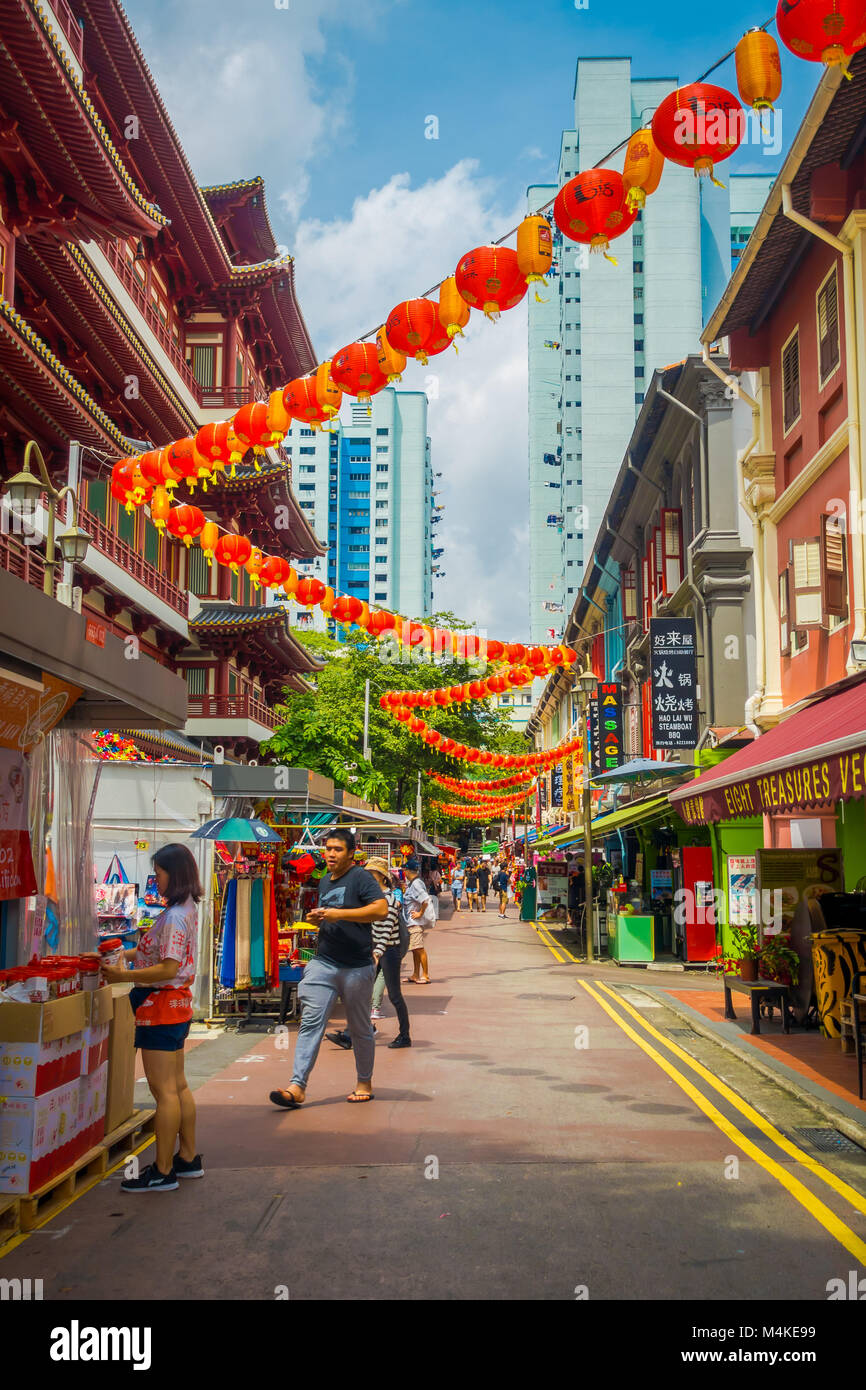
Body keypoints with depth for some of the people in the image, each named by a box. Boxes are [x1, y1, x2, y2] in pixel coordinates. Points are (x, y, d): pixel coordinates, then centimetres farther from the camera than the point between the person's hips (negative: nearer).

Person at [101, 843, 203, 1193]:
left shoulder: (175, 917, -20)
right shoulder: (185, 910, 11)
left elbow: (168, 968, -25)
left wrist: (123, 976, -26)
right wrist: (127, 954, 9)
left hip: (162, 1004, -11)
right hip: (177, 1005, 11)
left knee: (164, 1091, -3)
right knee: (178, 1086, 17)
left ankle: (163, 1172, 4)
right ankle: (187, 1158, 27)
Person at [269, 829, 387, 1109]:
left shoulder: (360, 877, -7)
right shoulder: (325, 881, 16)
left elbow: (381, 909, -20)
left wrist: (339, 914, -21)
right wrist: (316, 917, 7)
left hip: (357, 967, -6)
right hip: (323, 962, 6)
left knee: (360, 1029, 8)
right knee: (310, 1022, -6)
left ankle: (364, 1083, 24)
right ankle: (297, 1086, -9)